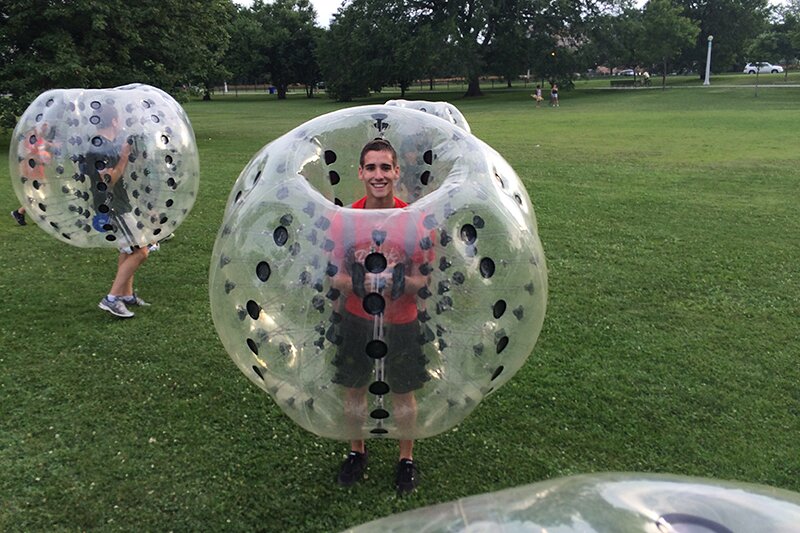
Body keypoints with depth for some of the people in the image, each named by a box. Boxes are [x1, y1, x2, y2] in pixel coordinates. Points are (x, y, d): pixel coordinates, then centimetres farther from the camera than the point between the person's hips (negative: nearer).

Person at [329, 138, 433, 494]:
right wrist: (357, 284, -26)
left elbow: (423, 279, -5)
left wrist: (400, 284, -27)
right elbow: (335, 277, -4)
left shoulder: (414, 221, -11)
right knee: (354, 391, 16)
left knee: (403, 395, 14)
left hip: (402, 324, -1)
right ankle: (357, 451, 42)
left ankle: (407, 458, 37)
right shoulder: (344, 220, -8)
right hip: (356, 321, 1)